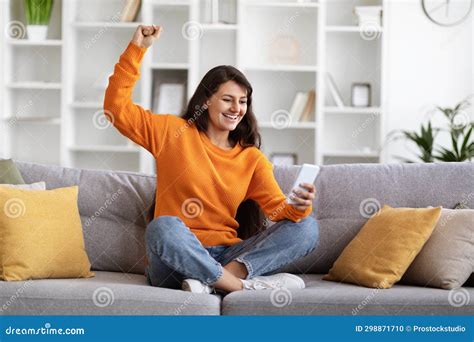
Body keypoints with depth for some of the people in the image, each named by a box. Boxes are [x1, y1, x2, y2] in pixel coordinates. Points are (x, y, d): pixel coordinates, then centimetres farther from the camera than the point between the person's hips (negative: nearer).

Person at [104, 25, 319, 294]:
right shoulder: (172, 132, 8)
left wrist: (298, 208, -22)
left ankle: (210, 281, -31)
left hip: (225, 256, 4)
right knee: (164, 227, -38)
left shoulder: (252, 158, 14)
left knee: (307, 226, -17)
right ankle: (245, 285, -29)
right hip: (174, 261, -3)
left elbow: (278, 207, 2)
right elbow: (117, 107, 1)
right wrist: (138, 49, -5)